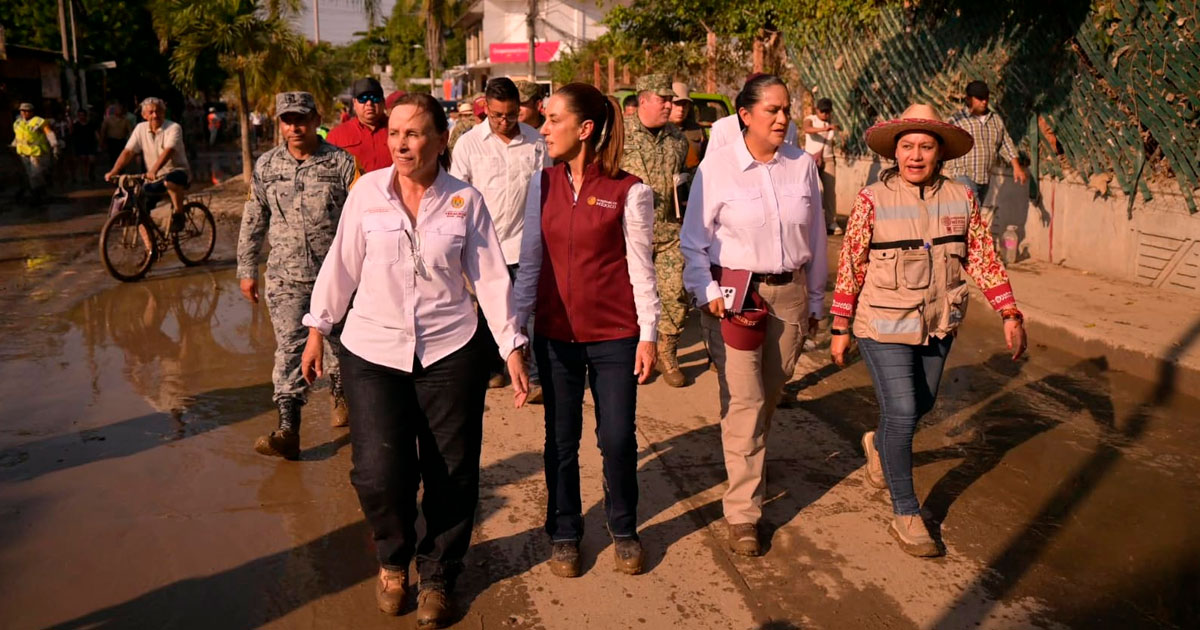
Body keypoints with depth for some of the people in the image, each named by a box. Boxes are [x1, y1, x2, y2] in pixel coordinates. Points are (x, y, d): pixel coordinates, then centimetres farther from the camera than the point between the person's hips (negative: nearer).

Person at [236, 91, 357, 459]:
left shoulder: (342, 163, -4)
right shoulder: (267, 165, 5)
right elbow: (253, 221, 12)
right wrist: (246, 269, 13)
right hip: (285, 276, 1)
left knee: (339, 341, 12)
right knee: (289, 348, -5)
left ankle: (340, 395, 39)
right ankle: (288, 430, -7)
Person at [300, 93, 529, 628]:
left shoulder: (466, 200, 0)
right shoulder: (367, 191, 1)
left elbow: (491, 276, 2)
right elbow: (341, 264, 8)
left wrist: (512, 347, 0)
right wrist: (317, 330, 10)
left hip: (450, 351, 0)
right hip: (373, 351, 0)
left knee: (451, 473, 5)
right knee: (379, 473, -7)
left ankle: (436, 576, 29)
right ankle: (392, 560, 25)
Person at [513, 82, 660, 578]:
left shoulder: (629, 192, -8)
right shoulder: (542, 186, 3)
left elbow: (641, 268, -4)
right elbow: (530, 261, 9)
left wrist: (648, 335, -5)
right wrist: (514, 323, 8)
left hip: (614, 336, -3)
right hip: (555, 334, 3)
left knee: (618, 439, 5)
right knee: (560, 440, 12)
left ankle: (624, 530, 29)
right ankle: (564, 534, 30)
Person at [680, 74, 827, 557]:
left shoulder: (803, 164, 3)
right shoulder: (718, 166, -7)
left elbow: (815, 237, 11)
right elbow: (694, 240, -1)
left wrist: (814, 300, 16)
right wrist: (707, 293, -10)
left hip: (789, 293, 4)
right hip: (736, 294, -4)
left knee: (769, 395, 14)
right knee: (744, 401, -4)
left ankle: (749, 463, 42)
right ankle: (742, 513, 6)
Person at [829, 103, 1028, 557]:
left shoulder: (961, 199, 0)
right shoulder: (872, 200, -11)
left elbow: (983, 259, 5)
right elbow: (850, 266, -7)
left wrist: (1010, 315, 1)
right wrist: (841, 329, -6)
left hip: (938, 325, 5)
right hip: (884, 326, -4)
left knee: (922, 405, 19)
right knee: (902, 412, -5)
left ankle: (879, 445, 52)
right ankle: (905, 514, 11)